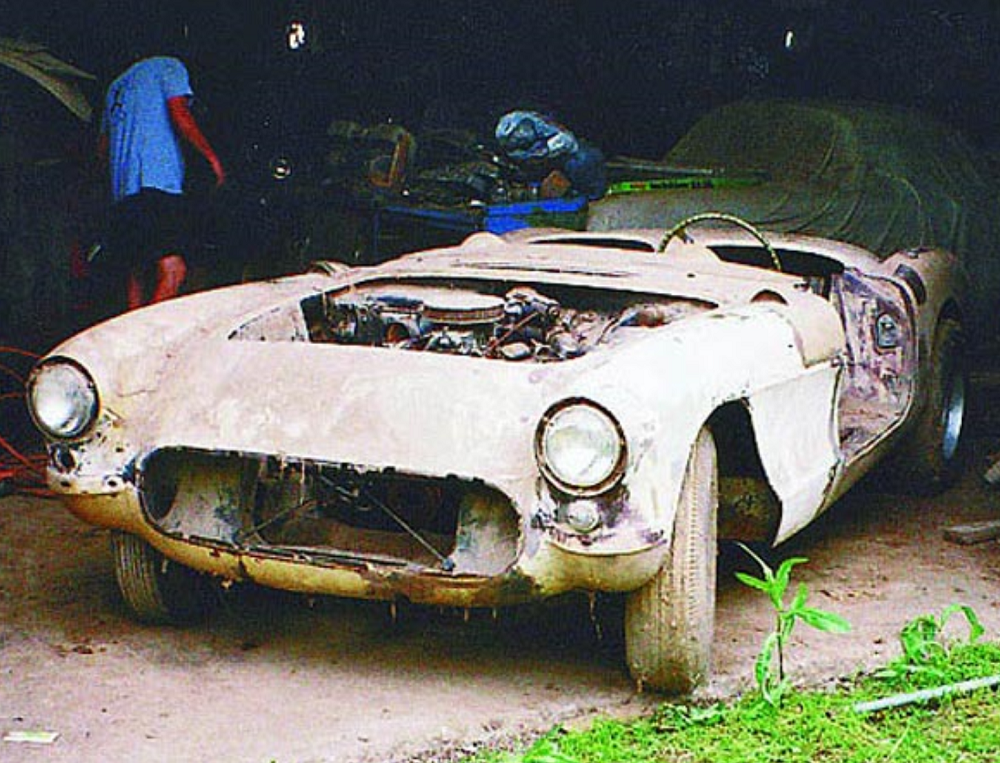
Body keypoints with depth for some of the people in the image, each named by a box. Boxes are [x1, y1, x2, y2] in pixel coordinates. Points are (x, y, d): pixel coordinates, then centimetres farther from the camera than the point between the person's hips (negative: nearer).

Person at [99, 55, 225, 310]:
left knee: (137, 273, 9)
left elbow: (103, 148, 28)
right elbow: (180, 116, -6)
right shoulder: (169, 67, 10)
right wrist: (212, 157, 0)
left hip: (121, 193, 8)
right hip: (157, 181, -8)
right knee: (173, 271, -17)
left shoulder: (117, 85, 30)